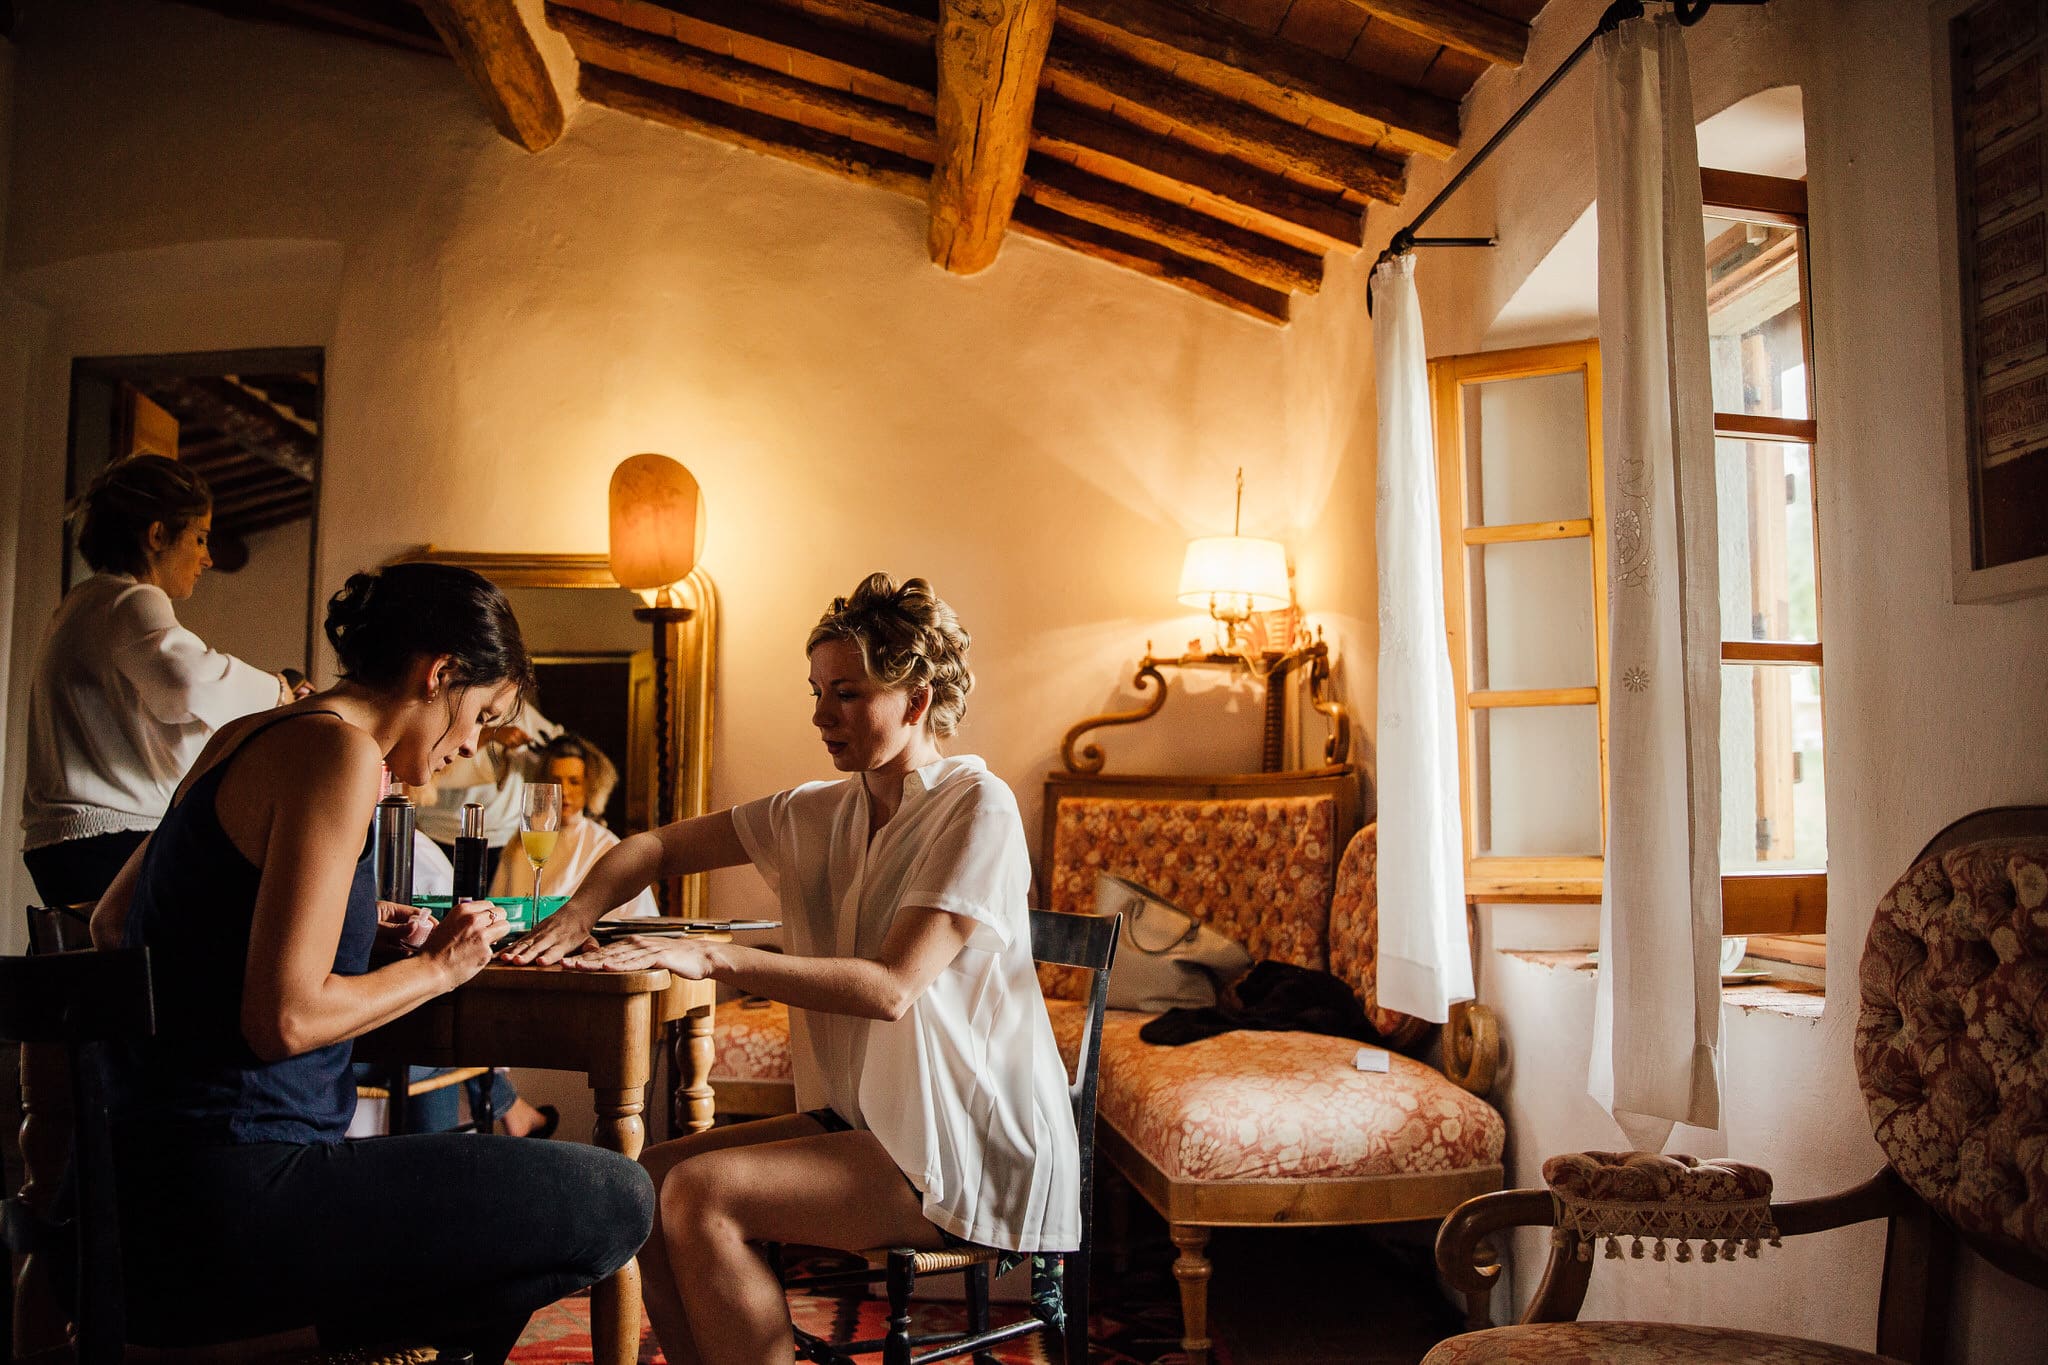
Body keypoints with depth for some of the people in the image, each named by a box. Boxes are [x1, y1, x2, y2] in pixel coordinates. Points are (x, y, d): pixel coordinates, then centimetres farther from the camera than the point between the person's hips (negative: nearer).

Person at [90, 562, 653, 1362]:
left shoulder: (244, 739, 13)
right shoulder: (338, 749, -15)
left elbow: (110, 925, 25)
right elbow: (286, 1017, -23)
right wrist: (437, 967, -5)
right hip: (224, 1202, -10)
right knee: (616, 1203, -14)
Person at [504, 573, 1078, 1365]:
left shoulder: (975, 809, -14)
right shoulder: (821, 813, 8)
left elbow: (891, 988, -23)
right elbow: (661, 847, 13)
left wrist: (714, 957, -25)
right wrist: (580, 912, -7)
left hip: (971, 1150, -7)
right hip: (864, 1121, 7)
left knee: (702, 1193, -20)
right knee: (650, 1180, -8)